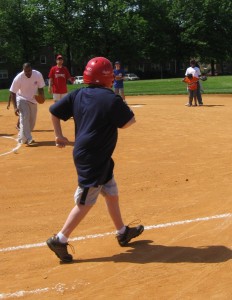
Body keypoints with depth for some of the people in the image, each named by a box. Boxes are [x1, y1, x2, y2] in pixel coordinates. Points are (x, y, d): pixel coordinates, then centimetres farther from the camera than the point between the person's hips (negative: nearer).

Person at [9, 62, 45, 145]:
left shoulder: (38, 75, -18)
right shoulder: (18, 78, -25)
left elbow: (40, 88, -4)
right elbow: (13, 93, -18)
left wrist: (42, 97, -25)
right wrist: (15, 107, -26)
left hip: (33, 100, 4)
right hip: (22, 99, -4)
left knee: (32, 121, 8)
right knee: (24, 117, -23)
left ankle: (22, 137, 26)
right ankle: (27, 139, -28)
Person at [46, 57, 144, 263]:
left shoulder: (77, 95, 4)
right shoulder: (111, 99, -15)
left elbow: (54, 110, 8)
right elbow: (129, 122, -6)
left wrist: (59, 135, 16)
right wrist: (122, 107, 11)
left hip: (83, 152, 9)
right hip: (94, 158, -9)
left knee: (111, 193, 20)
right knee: (86, 201, -2)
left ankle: (123, 232, 33)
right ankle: (60, 239, 2)